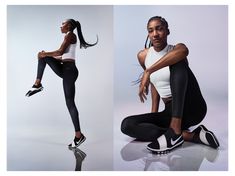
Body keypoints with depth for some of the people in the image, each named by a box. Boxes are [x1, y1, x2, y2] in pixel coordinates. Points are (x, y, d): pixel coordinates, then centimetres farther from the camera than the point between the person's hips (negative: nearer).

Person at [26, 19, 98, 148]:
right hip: (65, 69, 9)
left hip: (69, 70, -9)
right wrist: (46, 54, 25)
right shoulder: (70, 37, 23)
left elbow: (60, 52, -17)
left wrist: (45, 54, -5)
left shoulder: (70, 35, -5)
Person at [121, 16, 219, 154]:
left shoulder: (176, 49, -7)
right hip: (170, 112, 5)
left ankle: (175, 129, -34)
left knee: (177, 63, -29)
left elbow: (183, 50, -35)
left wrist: (148, 71, -34)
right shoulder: (143, 56, 7)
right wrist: (154, 113, 12)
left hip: (193, 108, -5)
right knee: (127, 125, -16)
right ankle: (189, 135, -22)